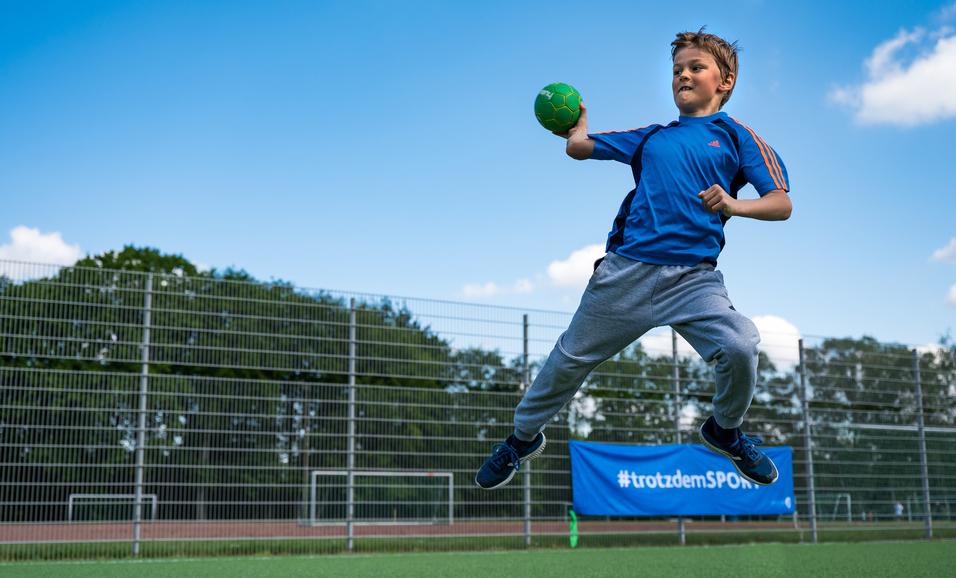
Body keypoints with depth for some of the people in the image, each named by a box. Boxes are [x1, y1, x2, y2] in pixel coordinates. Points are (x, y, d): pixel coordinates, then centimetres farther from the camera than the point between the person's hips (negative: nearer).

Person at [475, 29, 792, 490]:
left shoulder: (736, 137, 8)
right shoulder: (650, 136, 18)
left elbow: (782, 204, -4)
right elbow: (578, 146, 22)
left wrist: (735, 205, -18)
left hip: (693, 276, -3)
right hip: (626, 270, 3)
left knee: (740, 347, -25)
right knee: (571, 357, 9)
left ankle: (725, 431, 7)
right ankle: (524, 437, 35)